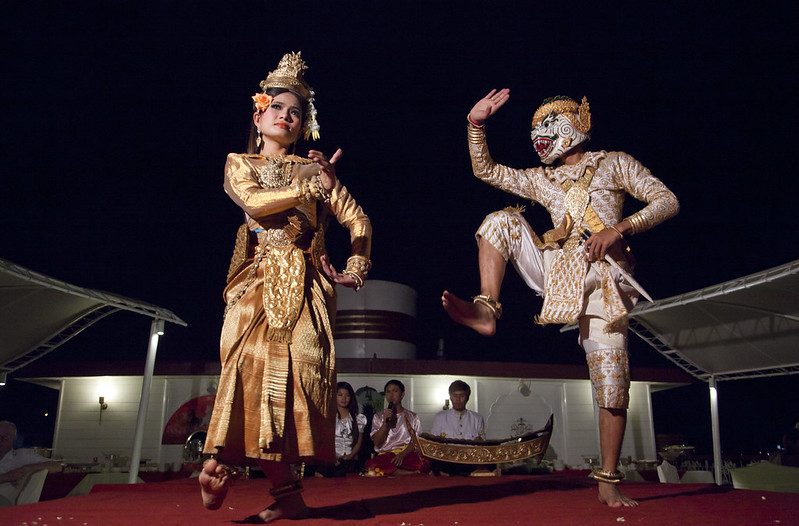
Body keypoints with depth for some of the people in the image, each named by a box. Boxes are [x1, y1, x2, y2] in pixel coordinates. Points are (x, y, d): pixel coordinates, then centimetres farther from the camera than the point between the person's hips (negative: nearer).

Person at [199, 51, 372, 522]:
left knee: (298, 367, -12)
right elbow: (255, 202, -8)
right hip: (258, 280, -1)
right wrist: (310, 188, -17)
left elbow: (358, 221, 12)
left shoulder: (314, 168, 15)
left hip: (306, 284, 1)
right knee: (255, 363, -14)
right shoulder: (240, 163, 15)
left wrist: (356, 270, 1)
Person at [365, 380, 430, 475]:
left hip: (407, 454, -2)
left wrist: (403, 454, -14)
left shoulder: (412, 416, 16)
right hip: (385, 455, 2)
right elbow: (377, 443, 5)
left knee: (425, 465, -37)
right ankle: (412, 473, -29)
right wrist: (385, 423, -8)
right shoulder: (378, 417, 17)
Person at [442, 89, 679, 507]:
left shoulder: (613, 163, 12)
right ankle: (487, 312, -24)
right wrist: (477, 124, 6)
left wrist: (619, 228, -12)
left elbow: (667, 201, 3)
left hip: (601, 278, -3)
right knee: (501, 220, -12)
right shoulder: (541, 180, 22)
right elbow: (485, 170, 18)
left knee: (613, 385, -10)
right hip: (557, 270, 4)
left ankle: (608, 481, 5)